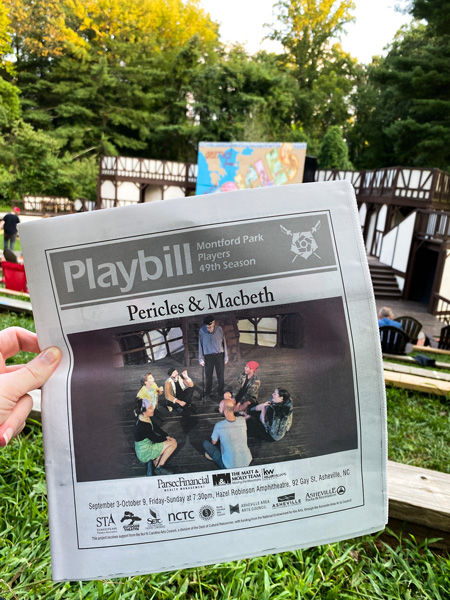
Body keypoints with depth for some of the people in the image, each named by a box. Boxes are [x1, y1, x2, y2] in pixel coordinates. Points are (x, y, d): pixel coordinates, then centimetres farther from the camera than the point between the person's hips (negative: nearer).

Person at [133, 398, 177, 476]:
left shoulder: (143, 417, -5)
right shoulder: (144, 425, -32)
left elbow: (155, 427, 6)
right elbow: (155, 439, -19)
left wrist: (167, 436, -2)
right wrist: (168, 439, -2)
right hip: (144, 453, -9)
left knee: (173, 442, 12)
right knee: (173, 443, -8)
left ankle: (154, 462, 9)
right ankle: (159, 468, 4)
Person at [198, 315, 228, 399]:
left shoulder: (219, 329, -9)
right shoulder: (202, 331, -11)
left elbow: (224, 343, 0)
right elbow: (200, 345, -1)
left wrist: (226, 356, 2)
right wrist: (201, 358, 0)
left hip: (219, 355, 0)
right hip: (208, 356, 0)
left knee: (221, 375, 8)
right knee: (208, 376, 9)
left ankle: (220, 392, 27)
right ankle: (207, 392, 29)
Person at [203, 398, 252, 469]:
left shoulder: (218, 426, -19)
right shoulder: (242, 420, -12)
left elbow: (213, 443, 1)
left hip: (229, 466, -3)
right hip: (247, 462, 4)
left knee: (206, 443, 9)